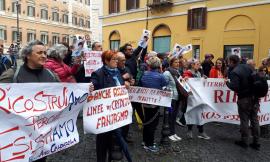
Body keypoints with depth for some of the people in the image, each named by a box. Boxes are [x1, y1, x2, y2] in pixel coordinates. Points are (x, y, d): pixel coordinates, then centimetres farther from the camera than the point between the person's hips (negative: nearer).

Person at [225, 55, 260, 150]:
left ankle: (244, 142, 18)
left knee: (244, 120, 6)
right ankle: (256, 143, 23)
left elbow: (234, 87, -22)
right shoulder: (248, 67, 5)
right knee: (254, 120, 14)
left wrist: (227, 82, -5)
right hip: (255, 97, 7)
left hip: (244, 98, -6)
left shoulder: (234, 72, -16)